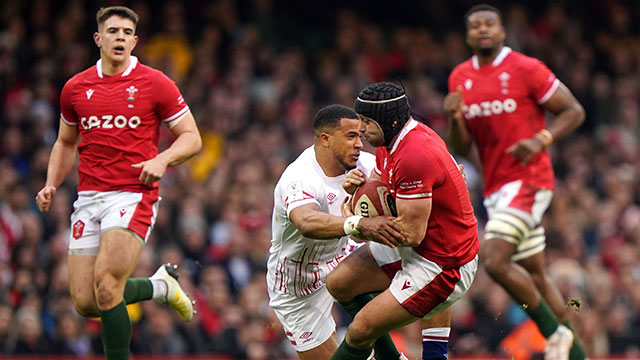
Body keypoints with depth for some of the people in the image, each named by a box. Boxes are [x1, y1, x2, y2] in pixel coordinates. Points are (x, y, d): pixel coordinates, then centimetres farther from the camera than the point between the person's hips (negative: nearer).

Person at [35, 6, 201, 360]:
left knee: (106, 284, -22)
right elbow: (66, 142, 24)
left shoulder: (155, 83, -1)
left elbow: (192, 137, 2)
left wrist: (162, 160, -17)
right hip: (88, 197, 5)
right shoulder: (75, 88, 10)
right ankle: (159, 285, 25)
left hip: (133, 195, -5)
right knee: (85, 302, -1)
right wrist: (51, 184, 8)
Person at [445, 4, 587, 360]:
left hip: (529, 180, -7)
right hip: (495, 186, 7)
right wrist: (455, 118, -9)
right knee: (535, 276, 10)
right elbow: (462, 148, 12)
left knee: (496, 261, -21)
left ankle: (555, 331, -6)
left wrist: (541, 139, -20)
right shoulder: (461, 78, 10)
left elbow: (574, 111, -5)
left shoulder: (526, 69, -9)